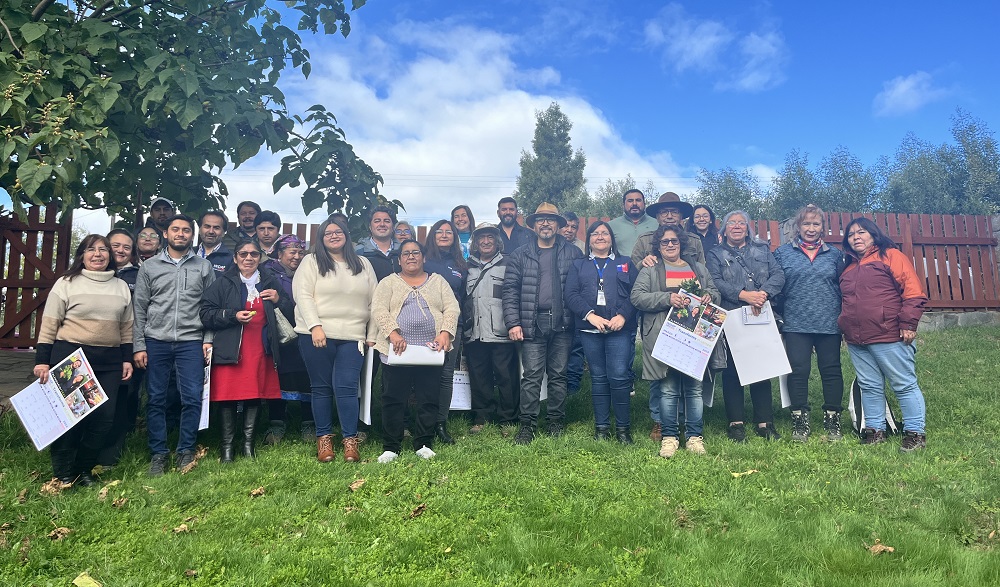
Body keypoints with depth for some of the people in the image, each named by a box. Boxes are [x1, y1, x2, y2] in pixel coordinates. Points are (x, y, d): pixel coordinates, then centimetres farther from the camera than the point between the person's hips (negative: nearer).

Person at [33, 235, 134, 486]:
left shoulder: (121, 287, 14)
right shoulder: (66, 283, 2)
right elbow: (49, 324, -1)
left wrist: (127, 358, 11)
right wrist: (42, 360, -5)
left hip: (109, 362, 4)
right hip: (70, 357, -3)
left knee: (104, 417, 1)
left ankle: (83, 470, 17)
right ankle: (63, 474, 13)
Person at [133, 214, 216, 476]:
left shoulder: (204, 267, 8)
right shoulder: (149, 267, 8)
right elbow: (139, 308, 7)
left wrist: (208, 339, -2)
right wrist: (139, 346, 1)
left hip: (191, 342, -1)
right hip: (155, 341, 1)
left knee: (192, 398, -4)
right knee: (156, 399, 5)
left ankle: (186, 450, 11)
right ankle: (158, 452, 16)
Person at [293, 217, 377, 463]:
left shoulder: (363, 265, 13)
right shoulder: (311, 262, 5)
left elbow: (373, 301, 13)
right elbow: (302, 295, -4)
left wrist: (372, 335, 7)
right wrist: (315, 326, -15)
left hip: (352, 337, 1)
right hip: (317, 336, -1)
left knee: (347, 387, -7)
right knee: (322, 388, 5)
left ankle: (350, 441, -1)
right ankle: (324, 439, 14)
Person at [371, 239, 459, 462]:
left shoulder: (438, 281, 14)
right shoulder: (388, 283, 10)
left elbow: (452, 308, 4)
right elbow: (378, 310, -3)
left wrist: (445, 332, -13)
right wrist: (393, 333, -19)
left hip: (430, 351, 1)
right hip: (397, 351, -1)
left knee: (429, 400, 5)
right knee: (393, 400, 2)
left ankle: (424, 444, 17)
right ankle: (391, 447, 12)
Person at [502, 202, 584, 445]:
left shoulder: (573, 254, 8)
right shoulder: (520, 255, 8)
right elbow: (510, 291, 3)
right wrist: (513, 323, -6)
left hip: (562, 323, 1)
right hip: (532, 324, 0)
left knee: (558, 375, 8)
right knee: (531, 376, -1)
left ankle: (556, 421, 19)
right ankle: (527, 424, 6)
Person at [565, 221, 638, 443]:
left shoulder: (625, 264, 15)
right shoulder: (579, 265, 16)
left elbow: (635, 293, 3)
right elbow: (571, 295, 2)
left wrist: (623, 316, -13)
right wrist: (590, 315, -13)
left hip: (619, 328, -1)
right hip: (590, 329, 1)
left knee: (619, 377, -8)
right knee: (598, 378, 6)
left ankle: (623, 427, 3)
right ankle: (601, 427, 14)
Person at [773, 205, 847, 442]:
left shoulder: (834, 254, 11)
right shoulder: (783, 253, 5)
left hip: (829, 324, 2)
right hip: (796, 325, -2)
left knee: (831, 371, 6)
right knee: (798, 371, -1)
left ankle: (832, 421, 18)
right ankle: (799, 422, 9)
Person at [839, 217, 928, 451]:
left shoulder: (891, 256, -1)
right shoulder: (849, 267, 20)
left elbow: (913, 291, -8)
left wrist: (908, 323, -14)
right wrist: (844, 327, 20)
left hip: (889, 337, -7)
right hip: (857, 341, 7)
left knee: (904, 385, 0)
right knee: (869, 386, 11)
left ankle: (915, 432, 8)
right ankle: (875, 430, 19)